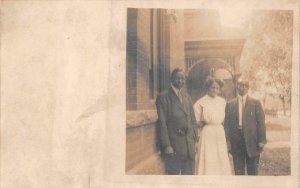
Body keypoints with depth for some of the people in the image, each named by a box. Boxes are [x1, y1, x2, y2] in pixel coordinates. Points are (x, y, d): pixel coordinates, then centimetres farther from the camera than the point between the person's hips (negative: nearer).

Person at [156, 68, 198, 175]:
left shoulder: (187, 97, 15)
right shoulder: (163, 97, -5)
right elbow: (162, 123, -10)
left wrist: (194, 141, 11)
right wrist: (166, 145, -14)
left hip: (189, 146, 6)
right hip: (173, 146, -6)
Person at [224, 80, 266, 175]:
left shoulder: (255, 103, 4)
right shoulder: (230, 105, 8)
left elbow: (261, 122, 0)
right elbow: (227, 123, 5)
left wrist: (262, 140, -7)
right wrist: (227, 141, -3)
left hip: (252, 140, -1)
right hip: (236, 142, 1)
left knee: (252, 169, 5)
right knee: (238, 170, 6)